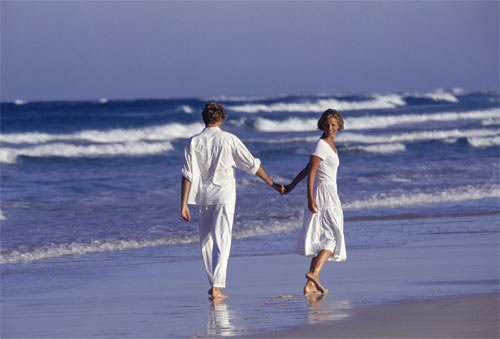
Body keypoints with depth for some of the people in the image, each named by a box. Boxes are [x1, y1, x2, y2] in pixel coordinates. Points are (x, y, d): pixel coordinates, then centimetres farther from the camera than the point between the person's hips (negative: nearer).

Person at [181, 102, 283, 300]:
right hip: (224, 195, -2)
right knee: (221, 241, -5)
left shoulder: (194, 142, -1)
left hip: (203, 196, 2)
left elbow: (188, 174, -3)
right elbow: (252, 165, 0)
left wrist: (184, 204, 0)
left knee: (206, 241, 16)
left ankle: (214, 283, 22)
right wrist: (272, 184, 11)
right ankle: (217, 287, -14)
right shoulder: (229, 139, -5)